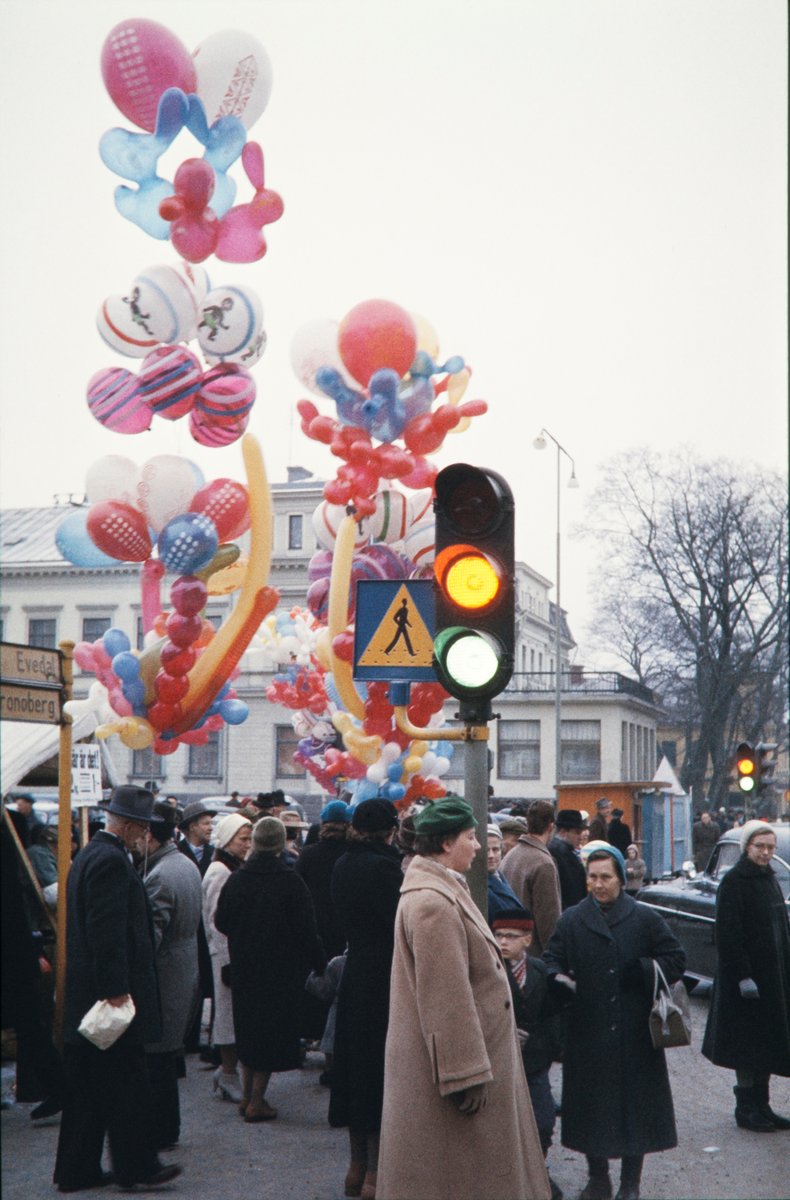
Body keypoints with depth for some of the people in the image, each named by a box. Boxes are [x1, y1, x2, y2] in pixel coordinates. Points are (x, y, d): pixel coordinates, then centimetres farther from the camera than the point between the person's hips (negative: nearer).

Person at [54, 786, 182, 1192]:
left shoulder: (88, 854, 15)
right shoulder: (111, 860, -17)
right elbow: (108, 929, -23)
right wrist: (116, 988, -23)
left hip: (84, 992, 10)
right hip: (109, 987, -10)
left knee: (86, 1085, 13)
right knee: (126, 1082, -1)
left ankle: (76, 1171, 18)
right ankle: (136, 1166, 8)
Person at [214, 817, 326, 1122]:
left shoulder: (235, 879, -3)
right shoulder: (291, 882, -15)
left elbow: (221, 922, 7)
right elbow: (307, 931, -13)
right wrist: (319, 965, -1)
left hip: (243, 968, 4)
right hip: (281, 969, -4)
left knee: (248, 1029, 17)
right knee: (272, 1031, 4)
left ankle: (248, 1095, 24)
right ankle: (256, 1102, 6)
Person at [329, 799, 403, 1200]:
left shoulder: (343, 865, 7)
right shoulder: (383, 866, -18)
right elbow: (399, 927, -18)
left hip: (353, 975, 8)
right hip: (384, 980, -8)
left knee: (355, 1065, 15)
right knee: (382, 1070, 0)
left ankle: (357, 1167, 24)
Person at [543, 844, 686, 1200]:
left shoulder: (646, 919, 3)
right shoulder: (571, 921, 6)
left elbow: (676, 960, 5)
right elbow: (552, 961, 6)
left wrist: (643, 972, -10)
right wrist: (559, 980, -16)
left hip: (635, 1036, -1)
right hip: (587, 1035, 1)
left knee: (635, 1103, 3)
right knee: (591, 1104, 6)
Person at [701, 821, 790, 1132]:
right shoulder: (733, 882, -13)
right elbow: (728, 934, -18)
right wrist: (742, 976, -22)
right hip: (746, 974, -8)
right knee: (747, 1045, 0)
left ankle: (761, 1105, 19)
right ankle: (746, 1108, 9)